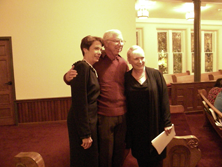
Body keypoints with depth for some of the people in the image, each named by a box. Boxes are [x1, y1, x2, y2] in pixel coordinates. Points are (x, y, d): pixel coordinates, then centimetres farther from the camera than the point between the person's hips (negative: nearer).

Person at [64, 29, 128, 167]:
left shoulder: (123, 63, 4)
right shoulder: (96, 61, -9)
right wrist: (68, 77, -24)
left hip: (122, 114, 4)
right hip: (104, 115, -4)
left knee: (120, 150, 19)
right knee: (105, 152, 11)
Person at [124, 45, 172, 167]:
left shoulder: (155, 74, -5)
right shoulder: (126, 78, -1)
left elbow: (164, 99, -6)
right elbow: (125, 103, 0)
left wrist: (167, 122, -8)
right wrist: (126, 126, -2)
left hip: (155, 124, -1)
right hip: (135, 126, 1)